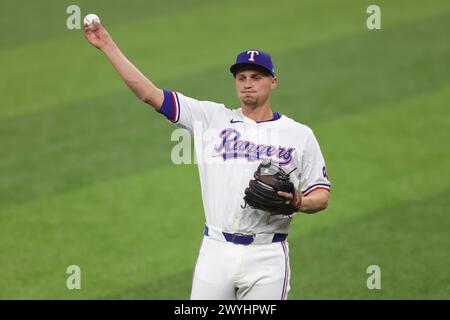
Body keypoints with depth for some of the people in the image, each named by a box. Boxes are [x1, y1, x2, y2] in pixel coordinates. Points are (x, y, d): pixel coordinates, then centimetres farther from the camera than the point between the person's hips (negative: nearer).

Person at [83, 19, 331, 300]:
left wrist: (298, 203, -16)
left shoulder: (300, 135, 7)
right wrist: (107, 45, 1)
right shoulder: (212, 118, 9)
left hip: (266, 257, -1)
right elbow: (150, 94, 6)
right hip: (216, 250, 1)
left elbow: (322, 196, 8)